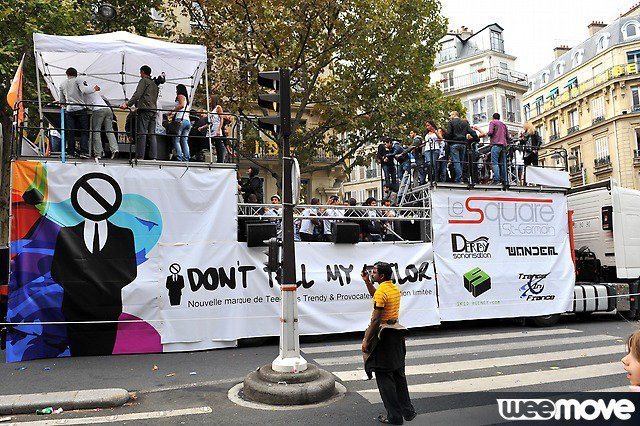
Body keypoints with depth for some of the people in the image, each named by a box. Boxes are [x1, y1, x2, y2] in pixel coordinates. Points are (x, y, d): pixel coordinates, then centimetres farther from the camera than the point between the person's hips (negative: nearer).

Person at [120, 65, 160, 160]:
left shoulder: (144, 80, 1)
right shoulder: (155, 84, 24)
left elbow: (137, 95, -11)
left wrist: (127, 104, -13)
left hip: (144, 110, -7)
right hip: (153, 110, 7)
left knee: (142, 134, -9)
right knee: (152, 134, 4)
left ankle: (140, 157, -12)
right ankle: (153, 157, 0)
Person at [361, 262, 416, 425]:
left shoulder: (381, 291, -19)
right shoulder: (395, 289, 8)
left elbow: (376, 320, -22)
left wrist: (366, 340, -16)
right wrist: (367, 282, 20)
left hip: (383, 335, -9)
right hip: (396, 332, 9)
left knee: (384, 376, 2)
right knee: (399, 374, 17)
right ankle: (407, 411, 25)